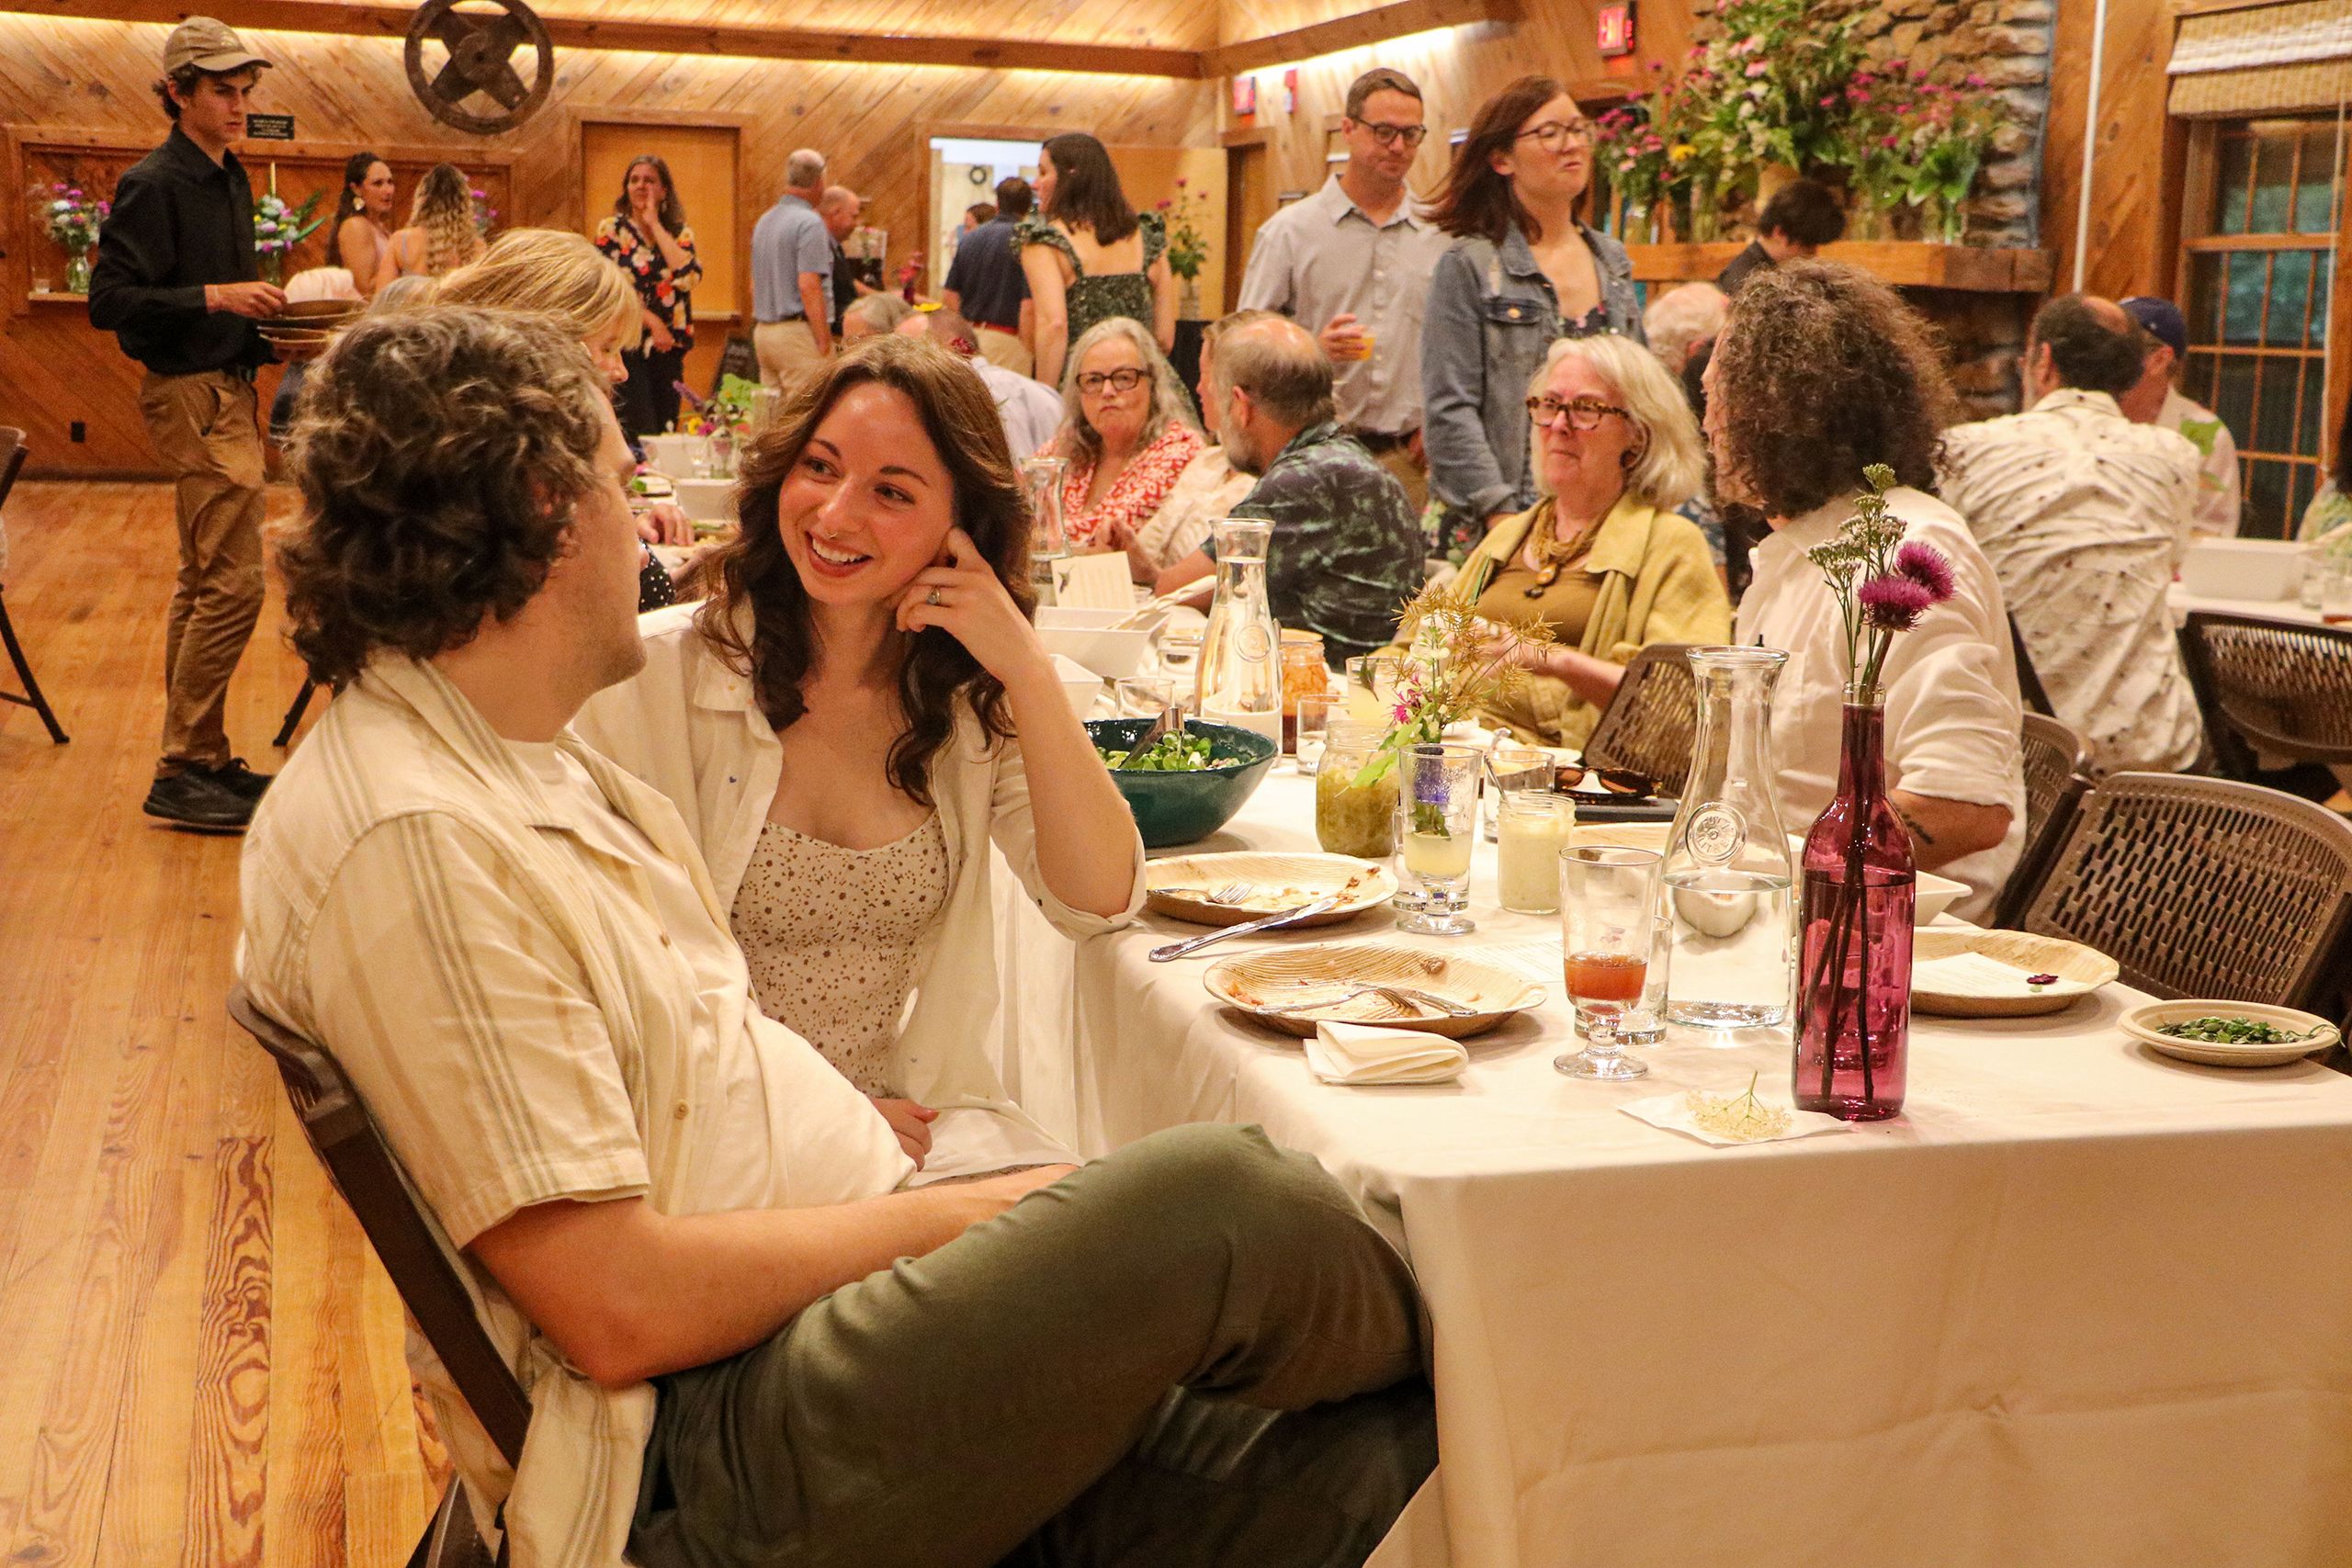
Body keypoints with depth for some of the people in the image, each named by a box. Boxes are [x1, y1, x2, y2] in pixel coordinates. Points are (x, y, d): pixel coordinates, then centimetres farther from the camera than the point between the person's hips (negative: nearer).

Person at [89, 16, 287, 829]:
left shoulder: (230, 180, 14)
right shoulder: (153, 184, -13)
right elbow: (109, 300, -18)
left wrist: (266, 316, 7)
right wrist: (215, 297, -24)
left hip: (228, 387, 10)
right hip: (191, 394, -10)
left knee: (202, 581, 13)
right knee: (233, 582, -12)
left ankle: (198, 761, 20)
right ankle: (183, 771, -5)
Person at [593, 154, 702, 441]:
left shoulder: (679, 233, 10)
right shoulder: (611, 229, 3)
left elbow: (689, 276, -11)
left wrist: (655, 224, -5)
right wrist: (652, 321, -11)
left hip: (669, 347, 3)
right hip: (627, 344, -3)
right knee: (639, 436, -11)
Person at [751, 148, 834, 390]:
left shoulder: (764, 221, 15)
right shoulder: (810, 222, -12)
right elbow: (809, 286, -19)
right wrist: (824, 343, -17)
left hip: (763, 331, 9)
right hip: (798, 332, -9)